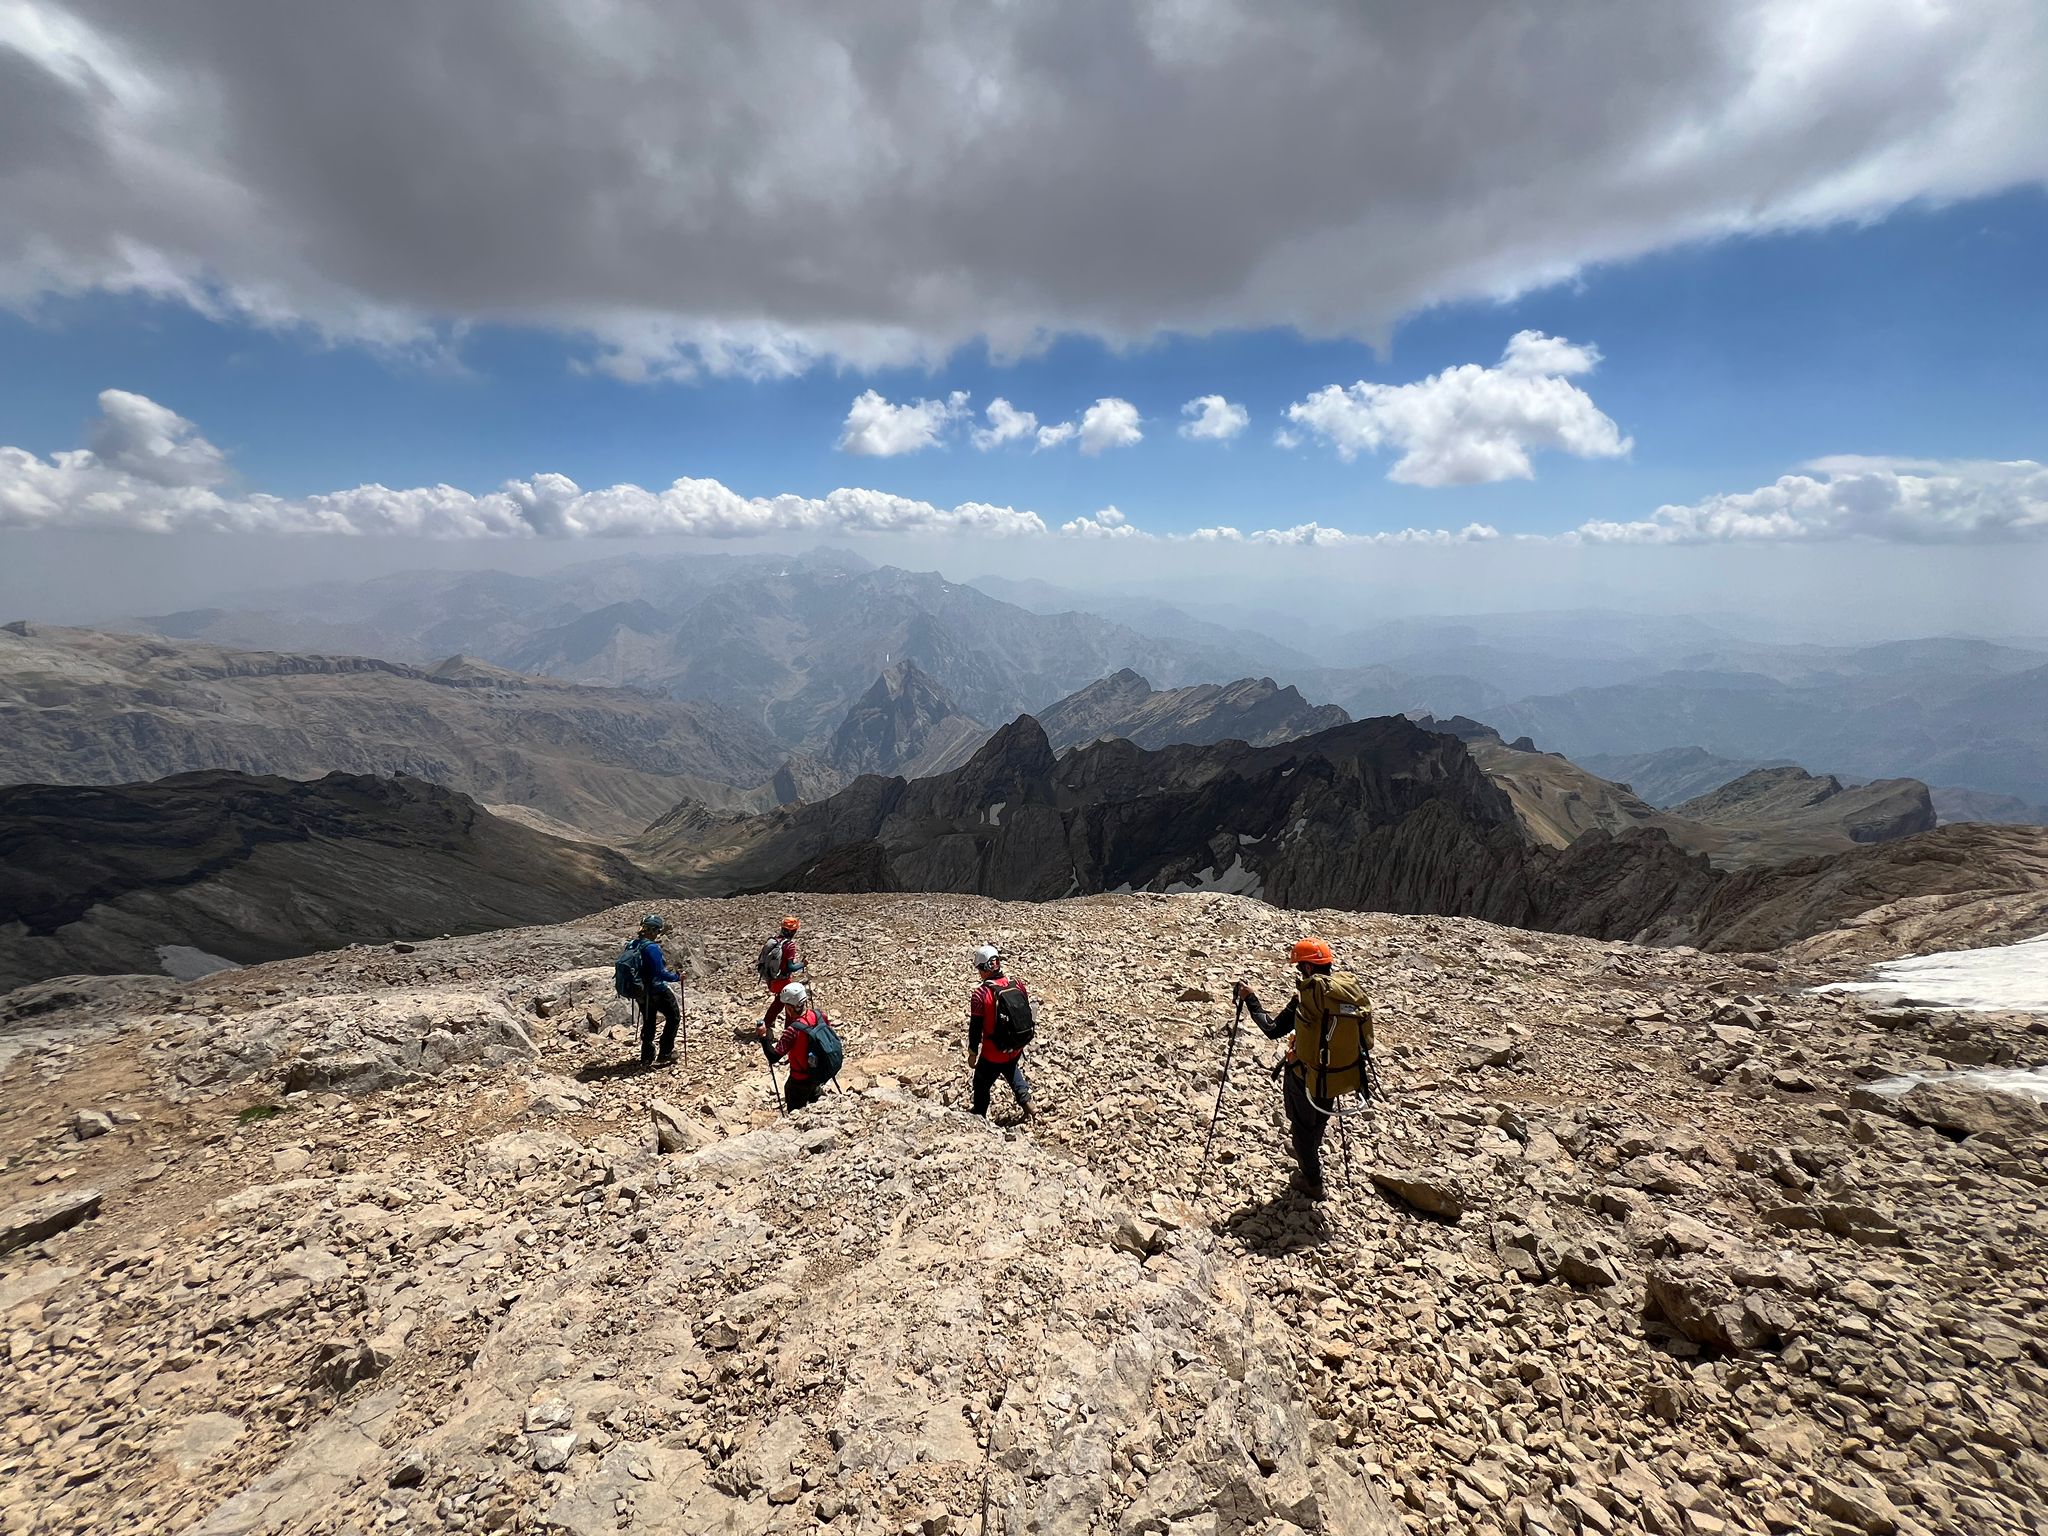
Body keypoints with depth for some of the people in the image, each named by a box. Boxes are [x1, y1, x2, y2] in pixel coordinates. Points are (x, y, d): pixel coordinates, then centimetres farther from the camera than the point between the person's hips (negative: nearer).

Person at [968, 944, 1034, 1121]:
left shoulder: (981, 994, -23)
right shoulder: (1018, 985, -8)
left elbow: (975, 1027, -16)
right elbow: (1027, 1015, 4)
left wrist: (972, 1053, -1)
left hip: (992, 1055, -5)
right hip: (1016, 1050, 5)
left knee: (982, 1086, 19)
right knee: (1013, 1073, 35)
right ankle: (1026, 1101, 30)